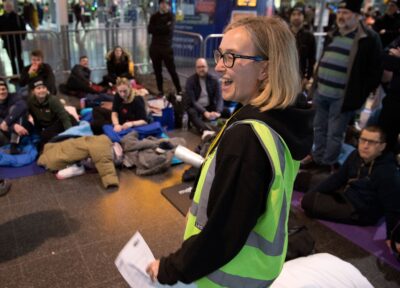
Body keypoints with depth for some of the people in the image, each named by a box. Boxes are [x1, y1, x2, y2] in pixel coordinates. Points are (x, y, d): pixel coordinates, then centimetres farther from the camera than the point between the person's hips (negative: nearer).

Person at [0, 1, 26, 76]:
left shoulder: (17, 17, -7)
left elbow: (23, 28, -4)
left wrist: (21, 37, -10)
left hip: (17, 41, -4)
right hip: (7, 42, 4)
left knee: (19, 58, 2)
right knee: (12, 59, 10)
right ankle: (15, 74, 17)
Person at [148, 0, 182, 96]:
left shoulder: (170, 16, 5)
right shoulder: (154, 16, 13)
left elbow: (169, 29, -13)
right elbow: (150, 30, -2)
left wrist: (157, 28, -4)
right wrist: (163, 28, -9)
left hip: (166, 47, -3)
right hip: (155, 47, 4)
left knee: (172, 70, -4)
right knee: (157, 70, 7)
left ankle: (179, 91, 3)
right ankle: (160, 91, 17)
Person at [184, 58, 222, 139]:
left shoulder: (213, 80, 1)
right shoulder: (190, 81, -7)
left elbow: (219, 98, -8)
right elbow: (191, 101, -16)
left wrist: (218, 112, -29)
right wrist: (205, 112, -31)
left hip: (209, 107, 4)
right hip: (195, 107, -4)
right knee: (192, 113, -38)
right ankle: (207, 131, -63)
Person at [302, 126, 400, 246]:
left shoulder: (388, 173, -25)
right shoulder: (356, 155, -3)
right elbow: (338, 178, 6)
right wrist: (311, 193, 3)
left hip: (360, 212, -8)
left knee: (310, 204, -17)